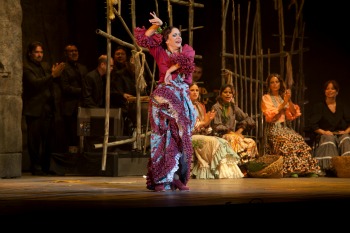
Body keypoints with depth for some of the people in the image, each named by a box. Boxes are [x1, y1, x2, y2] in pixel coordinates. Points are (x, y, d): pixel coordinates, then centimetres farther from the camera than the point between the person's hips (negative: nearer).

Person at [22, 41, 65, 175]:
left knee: (48, 139, 4)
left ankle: (46, 166, 11)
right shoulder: (26, 67, -4)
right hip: (34, 109, -6)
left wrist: (56, 74, -6)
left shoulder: (45, 66, 19)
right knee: (35, 140, -4)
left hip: (48, 108, 6)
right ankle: (36, 167, 1)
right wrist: (52, 75, -22)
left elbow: (51, 84, 15)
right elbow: (34, 83, -17)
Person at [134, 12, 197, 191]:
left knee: (181, 138, 1)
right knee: (165, 138, -7)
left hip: (182, 99, 3)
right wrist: (155, 26, -5)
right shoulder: (160, 52, 8)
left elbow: (187, 60, -12)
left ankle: (178, 179, 5)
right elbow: (143, 39, 3)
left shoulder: (187, 50, 10)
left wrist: (171, 70, -14)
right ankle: (161, 180, -6)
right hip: (164, 97, -3)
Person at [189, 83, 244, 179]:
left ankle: (230, 174, -33)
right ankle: (222, 175, -35)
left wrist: (208, 121, -5)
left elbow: (203, 128, 16)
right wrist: (202, 122, -15)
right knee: (213, 142, -30)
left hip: (201, 135, 7)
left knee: (223, 142, -19)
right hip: (189, 137, -7)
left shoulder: (200, 106, 20)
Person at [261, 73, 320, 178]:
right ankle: (291, 171, -41)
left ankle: (308, 170, -33)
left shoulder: (283, 97, 22)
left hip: (286, 127, 4)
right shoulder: (266, 98, 8)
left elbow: (294, 113, 11)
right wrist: (284, 103, -7)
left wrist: (289, 100, -3)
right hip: (273, 129, -4)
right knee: (286, 142, -34)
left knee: (299, 140, -26)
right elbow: (270, 116, -7)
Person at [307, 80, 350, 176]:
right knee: (329, 139, -37)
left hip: (341, 134, 2)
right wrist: (323, 132, -13)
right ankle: (332, 166, -50)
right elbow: (312, 124, 3)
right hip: (326, 134, -1)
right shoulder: (318, 107, 12)